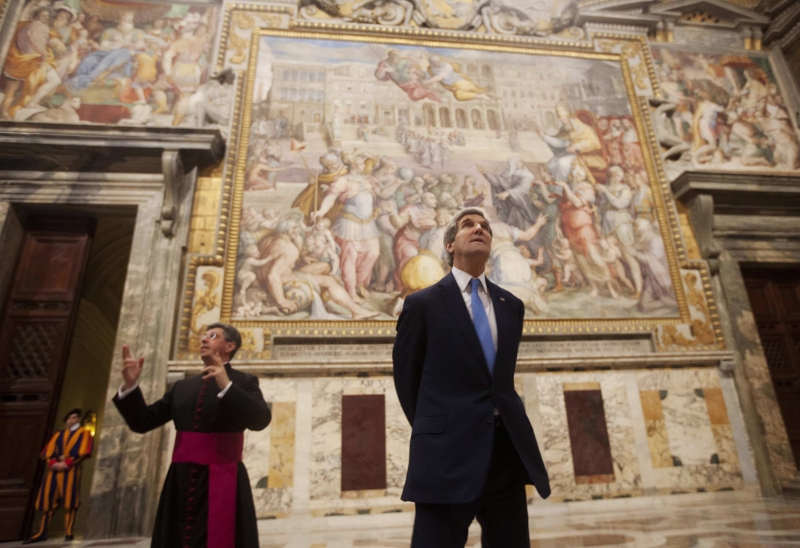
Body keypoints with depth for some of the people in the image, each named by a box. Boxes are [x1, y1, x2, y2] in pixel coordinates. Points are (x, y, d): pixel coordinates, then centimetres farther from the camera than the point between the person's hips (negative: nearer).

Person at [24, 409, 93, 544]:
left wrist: (66, 463, -14)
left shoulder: (84, 433, 8)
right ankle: (42, 533, 11)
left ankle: (69, 531, -3)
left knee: (69, 499, -7)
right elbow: (47, 451, 11)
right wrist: (53, 463, -9)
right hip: (54, 469, 5)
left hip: (71, 469, -5)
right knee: (48, 500, 3)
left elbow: (83, 451, -5)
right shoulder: (58, 434, 21)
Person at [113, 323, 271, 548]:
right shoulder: (182, 386, 15)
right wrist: (130, 384, -3)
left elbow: (260, 419, -15)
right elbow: (143, 422, 11)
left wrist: (226, 385, -25)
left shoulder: (244, 381, 1)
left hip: (221, 482, -4)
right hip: (181, 483, 5)